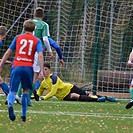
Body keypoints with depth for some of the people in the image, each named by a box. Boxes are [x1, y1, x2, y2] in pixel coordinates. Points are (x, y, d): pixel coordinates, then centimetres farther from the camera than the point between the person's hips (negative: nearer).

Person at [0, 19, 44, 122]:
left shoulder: (18, 38, 11)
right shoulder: (37, 41, 9)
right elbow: (40, 55, -6)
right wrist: (41, 70, -8)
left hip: (17, 67, 0)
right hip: (29, 67, 0)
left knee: (13, 91, -1)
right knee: (26, 91, 18)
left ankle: (10, 104, -35)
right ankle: (23, 116, 16)